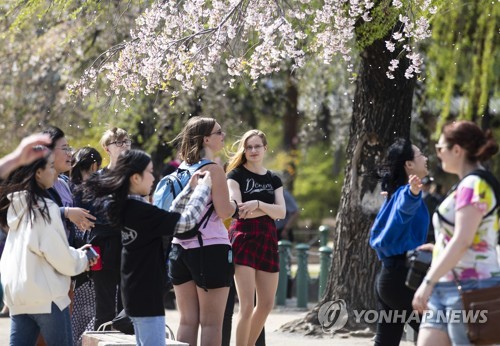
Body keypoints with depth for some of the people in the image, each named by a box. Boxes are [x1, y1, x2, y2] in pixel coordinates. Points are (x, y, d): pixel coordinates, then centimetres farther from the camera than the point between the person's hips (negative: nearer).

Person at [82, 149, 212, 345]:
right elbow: (185, 222, -17)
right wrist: (204, 188, -6)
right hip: (146, 293, -10)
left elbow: (169, 217, 16)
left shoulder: (124, 207, 7)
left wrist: (190, 189, 12)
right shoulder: (140, 210, -20)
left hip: (135, 291, 10)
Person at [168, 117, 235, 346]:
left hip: (181, 247, 7)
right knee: (211, 322, -2)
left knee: (188, 321, 10)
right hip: (211, 248, -7)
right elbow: (224, 211, -17)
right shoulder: (213, 169, -10)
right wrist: (234, 205, 4)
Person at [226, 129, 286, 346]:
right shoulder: (236, 175, 2)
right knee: (247, 305, -12)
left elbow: (281, 212, -1)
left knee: (267, 304, 9)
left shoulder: (273, 179, 15)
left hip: (268, 240, 6)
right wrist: (268, 210, -11)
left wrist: (258, 204, -17)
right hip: (244, 238, -6)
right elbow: (238, 210, -11)